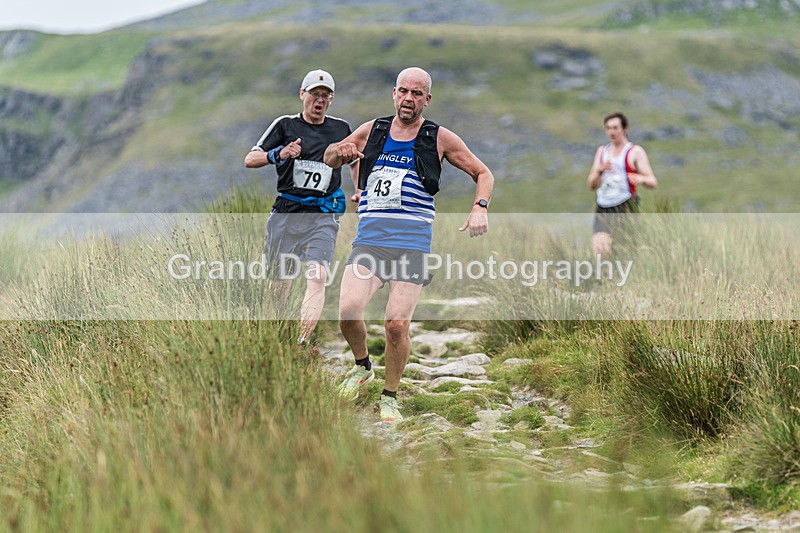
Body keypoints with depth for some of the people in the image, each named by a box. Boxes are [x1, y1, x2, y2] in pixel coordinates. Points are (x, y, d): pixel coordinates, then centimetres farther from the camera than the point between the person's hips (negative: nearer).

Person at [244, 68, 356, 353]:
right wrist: (279, 154, -21)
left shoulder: (341, 129, 11)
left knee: (318, 277, -20)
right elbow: (250, 159, -2)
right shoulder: (285, 125, 4)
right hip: (286, 212, 0)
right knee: (281, 282, 2)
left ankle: (303, 341, -27)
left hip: (323, 217, 0)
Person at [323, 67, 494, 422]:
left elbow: (483, 173, 14)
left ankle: (390, 396, 12)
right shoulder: (372, 131, 12)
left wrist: (480, 208, -6)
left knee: (397, 324, -11)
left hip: (412, 245, -2)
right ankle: (362, 366, 13)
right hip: (369, 239, 2)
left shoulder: (439, 139, 6)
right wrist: (341, 151, -1)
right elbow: (330, 158, 24)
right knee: (348, 309, -18)